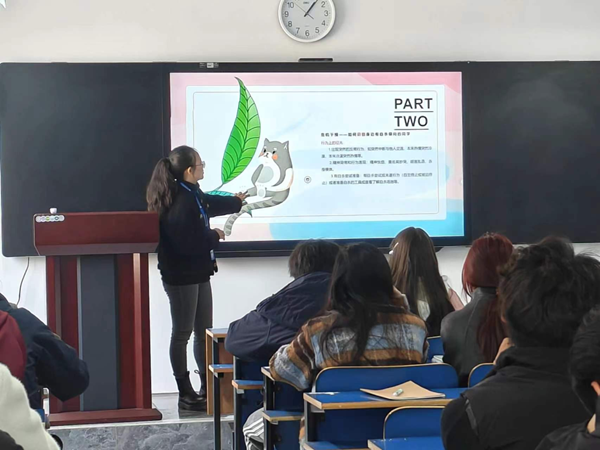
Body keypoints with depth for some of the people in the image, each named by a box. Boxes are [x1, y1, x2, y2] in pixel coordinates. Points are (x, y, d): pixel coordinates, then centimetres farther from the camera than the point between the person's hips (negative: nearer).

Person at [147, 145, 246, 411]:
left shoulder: (193, 195, 7)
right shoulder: (180, 202, -24)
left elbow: (210, 204, 31)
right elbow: (187, 243, -29)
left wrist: (236, 202, 49)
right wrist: (214, 237, -12)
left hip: (198, 274, 10)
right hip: (181, 276, -10)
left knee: (204, 331, 14)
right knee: (183, 333, 0)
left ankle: (208, 389, 22)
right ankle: (186, 394, 9)